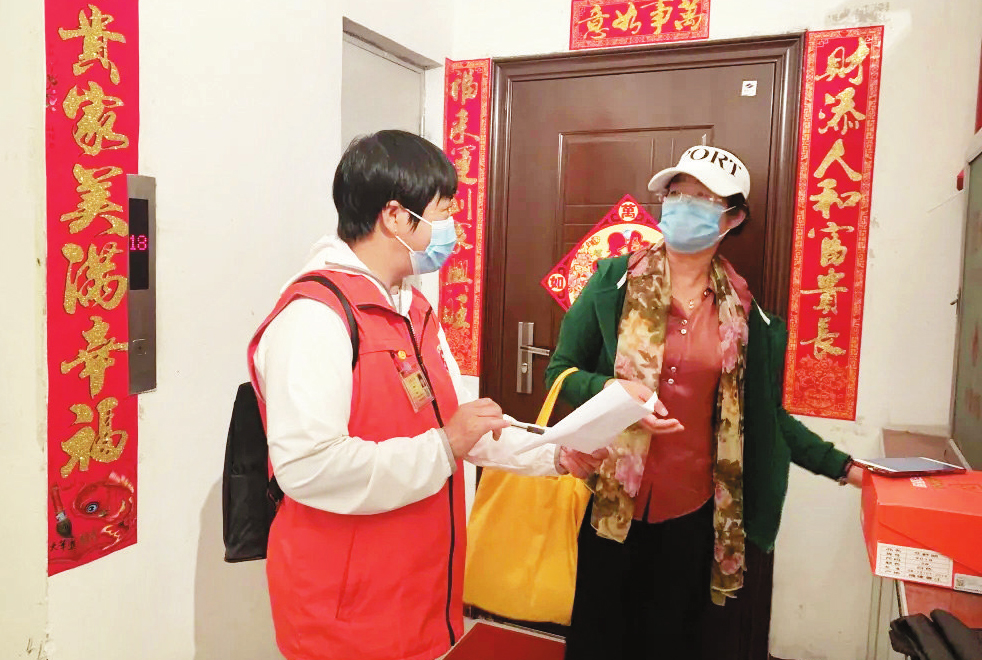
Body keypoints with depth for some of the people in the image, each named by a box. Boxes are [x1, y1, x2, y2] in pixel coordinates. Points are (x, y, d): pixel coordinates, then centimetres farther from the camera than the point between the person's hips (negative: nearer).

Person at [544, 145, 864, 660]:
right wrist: (614, 391, -20)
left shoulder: (742, 310, 2)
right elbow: (560, 370, -2)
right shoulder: (615, 280, -4)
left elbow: (765, 415, 9)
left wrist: (843, 467, 5)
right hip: (609, 500, -2)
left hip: (692, 508, 2)